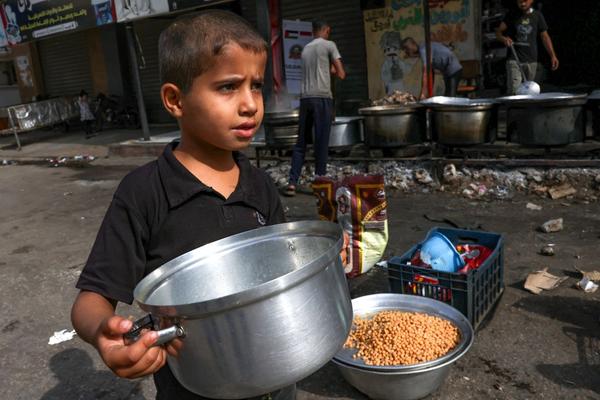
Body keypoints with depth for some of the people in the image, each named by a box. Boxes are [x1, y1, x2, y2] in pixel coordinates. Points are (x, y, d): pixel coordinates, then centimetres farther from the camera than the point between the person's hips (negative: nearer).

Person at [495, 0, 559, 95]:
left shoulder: (537, 16, 8)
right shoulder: (512, 16, 6)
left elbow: (545, 36, 10)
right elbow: (498, 32, 2)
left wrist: (553, 55, 2)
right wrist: (504, 39, -22)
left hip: (531, 60, 2)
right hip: (514, 59, -2)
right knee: (513, 91, -16)